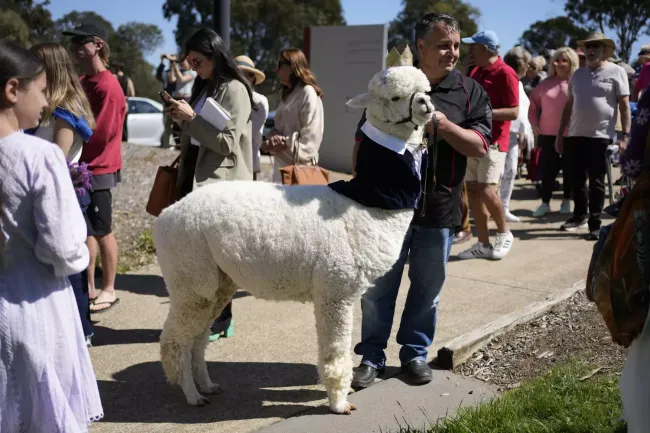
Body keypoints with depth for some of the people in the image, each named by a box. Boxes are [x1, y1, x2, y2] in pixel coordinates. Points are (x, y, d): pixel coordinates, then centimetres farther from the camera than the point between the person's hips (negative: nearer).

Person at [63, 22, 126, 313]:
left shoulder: (107, 86, -16)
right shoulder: (83, 82, 12)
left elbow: (100, 132, -20)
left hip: (98, 169, -8)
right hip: (82, 168, 8)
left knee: (102, 231, 2)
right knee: (86, 230, 13)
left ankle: (108, 290, 14)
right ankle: (88, 288, 23)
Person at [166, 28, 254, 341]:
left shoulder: (234, 89, -9)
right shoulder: (203, 87, 16)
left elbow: (227, 142, -16)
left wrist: (192, 119, -16)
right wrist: (181, 120, 8)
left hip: (220, 182, -8)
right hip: (195, 176, 8)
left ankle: (219, 320, 10)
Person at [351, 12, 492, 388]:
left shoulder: (470, 92, 1)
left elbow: (479, 147, -7)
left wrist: (440, 122, -20)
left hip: (439, 208, 1)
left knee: (427, 289, 13)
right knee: (378, 288, 7)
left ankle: (415, 353, 30)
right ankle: (372, 356, 21)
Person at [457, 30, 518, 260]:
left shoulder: (505, 73, -11)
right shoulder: (475, 71, 12)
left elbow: (514, 112, -15)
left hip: (493, 141, -8)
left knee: (486, 190, -12)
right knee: (472, 189, 5)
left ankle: (504, 234, 13)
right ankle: (483, 244, 12)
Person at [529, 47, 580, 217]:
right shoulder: (546, 83, 6)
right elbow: (533, 105, 13)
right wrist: (535, 126, 6)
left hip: (571, 135, -2)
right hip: (548, 135, 2)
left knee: (569, 170, 8)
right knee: (547, 170, 3)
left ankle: (566, 201, 22)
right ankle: (545, 203, 12)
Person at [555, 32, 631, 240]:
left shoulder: (616, 72, -1)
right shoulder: (578, 74, 13)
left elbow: (624, 105, -4)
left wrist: (625, 135, -12)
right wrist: (560, 134, 13)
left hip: (601, 136, -5)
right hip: (576, 135, 5)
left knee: (596, 182, 0)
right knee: (577, 180, 12)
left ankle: (595, 224, 5)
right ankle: (579, 215, 28)